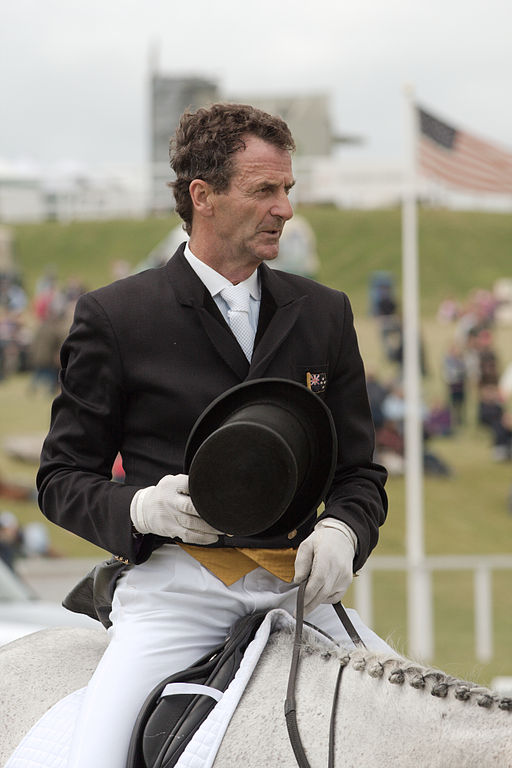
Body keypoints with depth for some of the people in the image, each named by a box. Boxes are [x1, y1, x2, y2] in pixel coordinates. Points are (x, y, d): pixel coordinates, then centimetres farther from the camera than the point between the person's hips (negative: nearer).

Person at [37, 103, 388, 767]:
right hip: (174, 586, -3)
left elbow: (359, 472, 17)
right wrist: (141, 507, -14)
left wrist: (341, 532, -6)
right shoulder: (114, 317, 3)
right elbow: (64, 477, 7)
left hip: (295, 589, 4)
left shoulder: (324, 314, 14)